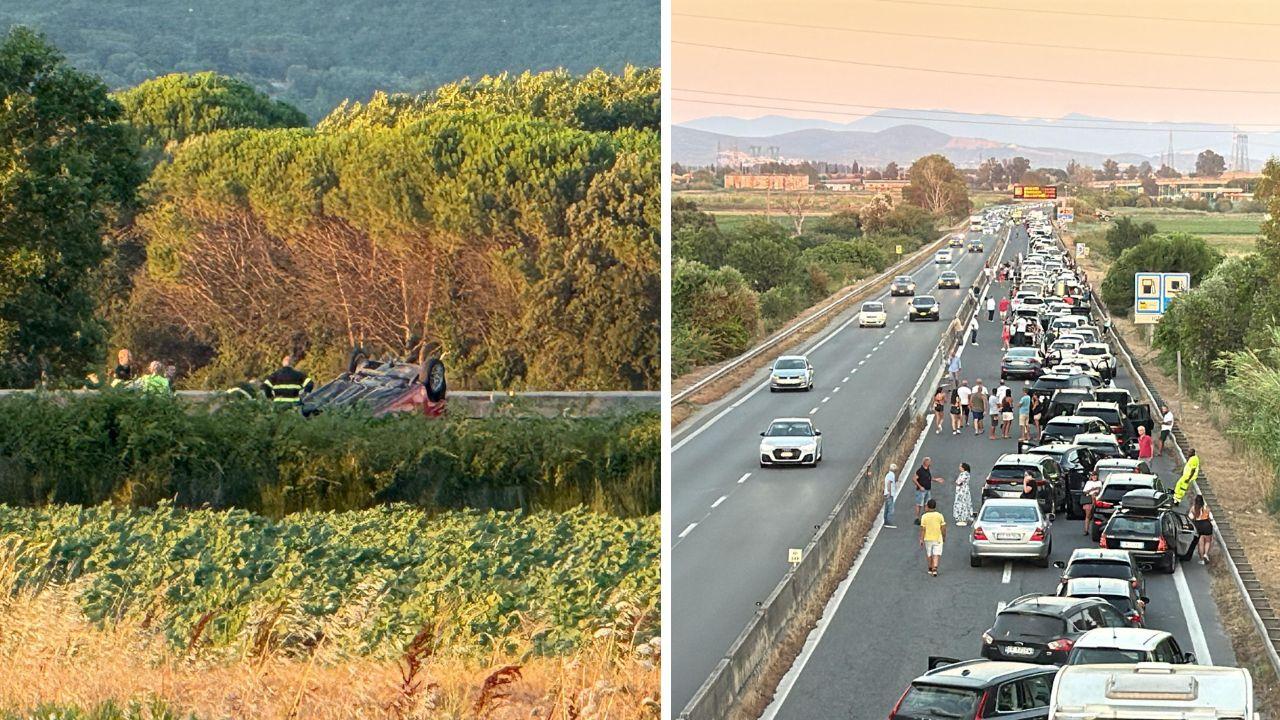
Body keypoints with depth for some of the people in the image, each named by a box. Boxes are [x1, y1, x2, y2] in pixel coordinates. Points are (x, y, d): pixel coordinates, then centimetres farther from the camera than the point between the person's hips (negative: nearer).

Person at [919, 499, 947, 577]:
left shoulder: (924, 516, -8)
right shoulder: (940, 516, -7)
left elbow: (923, 529, -9)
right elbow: (943, 528, -4)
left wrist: (921, 539, -3)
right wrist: (944, 537, 11)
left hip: (927, 538, 1)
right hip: (938, 538, -1)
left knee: (929, 555, 16)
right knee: (936, 554, 0)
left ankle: (930, 569, 28)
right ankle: (934, 569, -18)